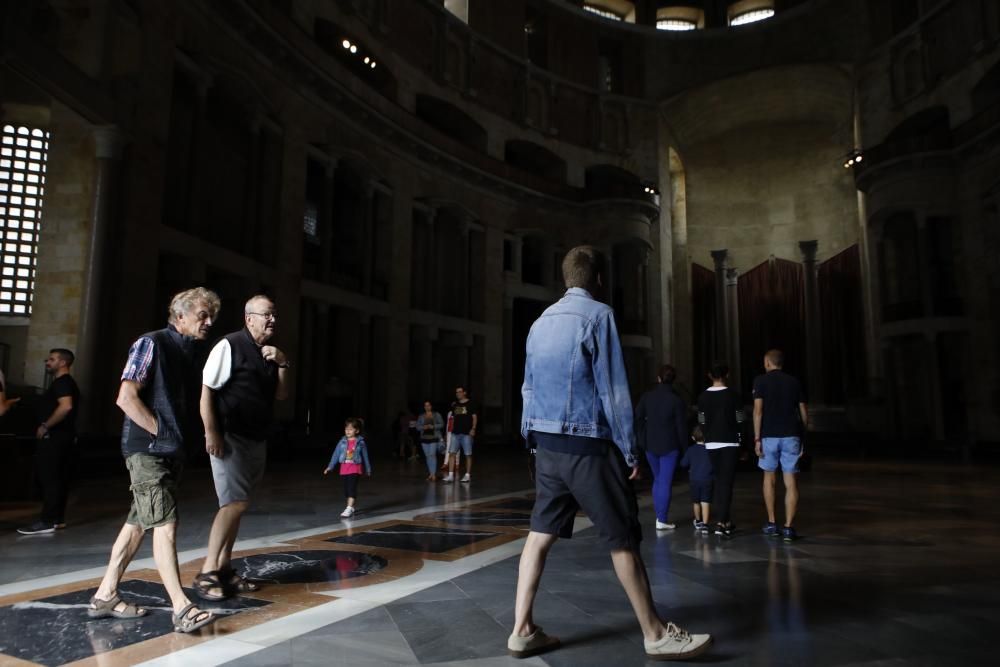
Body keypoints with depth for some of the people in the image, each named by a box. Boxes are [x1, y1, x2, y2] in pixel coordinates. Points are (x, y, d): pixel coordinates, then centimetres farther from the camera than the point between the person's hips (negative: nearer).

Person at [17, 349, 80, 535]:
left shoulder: (62, 382, -13)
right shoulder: (65, 383, 20)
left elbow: (66, 406, -28)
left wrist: (45, 426, -21)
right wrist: (47, 427, 21)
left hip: (54, 437, -10)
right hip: (60, 437, 10)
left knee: (49, 478, -9)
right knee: (58, 478, 11)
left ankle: (47, 521, -9)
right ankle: (57, 519, 14)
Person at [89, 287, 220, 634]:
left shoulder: (195, 352, 12)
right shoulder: (152, 344, -10)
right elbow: (126, 398, -16)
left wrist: (194, 435, 7)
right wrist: (161, 431, -14)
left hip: (173, 450, 8)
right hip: (147, 448, -8)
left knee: (139, 523, 14)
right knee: (165, 524, -11)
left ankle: (105, 596, 25)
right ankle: (182, 608, -9)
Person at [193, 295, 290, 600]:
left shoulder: (270, 353, 12)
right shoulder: (229, 346, -11)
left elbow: (281, 395, 11)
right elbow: (206, 391, -13)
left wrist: (282, 364, -4)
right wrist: (211, 433, -18)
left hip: (257, 440, 8)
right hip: (230, 437, -7)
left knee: (235, 505, 12)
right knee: (236, 503, -13)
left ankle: (224, 569, 20)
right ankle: (207, 572, -2)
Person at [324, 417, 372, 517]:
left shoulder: (360, 442, -4)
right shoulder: (342, 442, 2)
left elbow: (365, 456, 3)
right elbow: (336, 454, 2)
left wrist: (368, 470, 8)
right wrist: (330, 467, -4)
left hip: (355, 469, -4)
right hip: (344, 469, 4)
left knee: (352, 488, -13)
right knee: (346, 489, 10)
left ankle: (349, 509, -15)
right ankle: (350, 507, 23)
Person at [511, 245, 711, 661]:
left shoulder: (541, 322, 13)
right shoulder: (598, 314, -9)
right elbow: (612, 389, -13)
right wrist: (630, 451, -7)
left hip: (546, 444, 7)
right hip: (586, 445, -7)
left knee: (541, 533, 9)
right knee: (623, 540, 3)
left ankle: (523, 631, 14)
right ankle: (656, 635, 15)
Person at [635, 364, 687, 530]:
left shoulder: (647, 396, -1)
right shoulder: (676, 400, -11)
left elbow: (637, 419, 1)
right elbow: (682, 426, -8)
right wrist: (684, 447, 2)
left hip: (650, 445, 4)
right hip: (669, 446, -4)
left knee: (657, 480, 18)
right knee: (665, 482, 0)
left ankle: (659, 515, 22)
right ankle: (662, 520, -1)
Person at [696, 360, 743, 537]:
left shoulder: (703, 396, 1)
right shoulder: (733, 395, -7)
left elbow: (702, 423, 3)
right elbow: (739, 421, -4)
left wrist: (708, 437, 13)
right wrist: (742, 444, 6)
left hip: (711, 444, 3)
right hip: (730, 443, -3)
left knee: (719, 481, 15)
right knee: (726, 482, -3)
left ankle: (724, 520, 21)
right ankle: (721, 522, -8)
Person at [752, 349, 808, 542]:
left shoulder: (761, 380, 1)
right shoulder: (794, 382, 9)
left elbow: (758, 410, -8)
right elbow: (804, 413, 8)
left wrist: (757, 438, -6)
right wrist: (801, 434, 18)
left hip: (769, 435, -1)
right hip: (791, 435, 1)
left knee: (769, 478, 16)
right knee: (791, 482, 2)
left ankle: (771, 523, 20)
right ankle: (788, 527, -4)